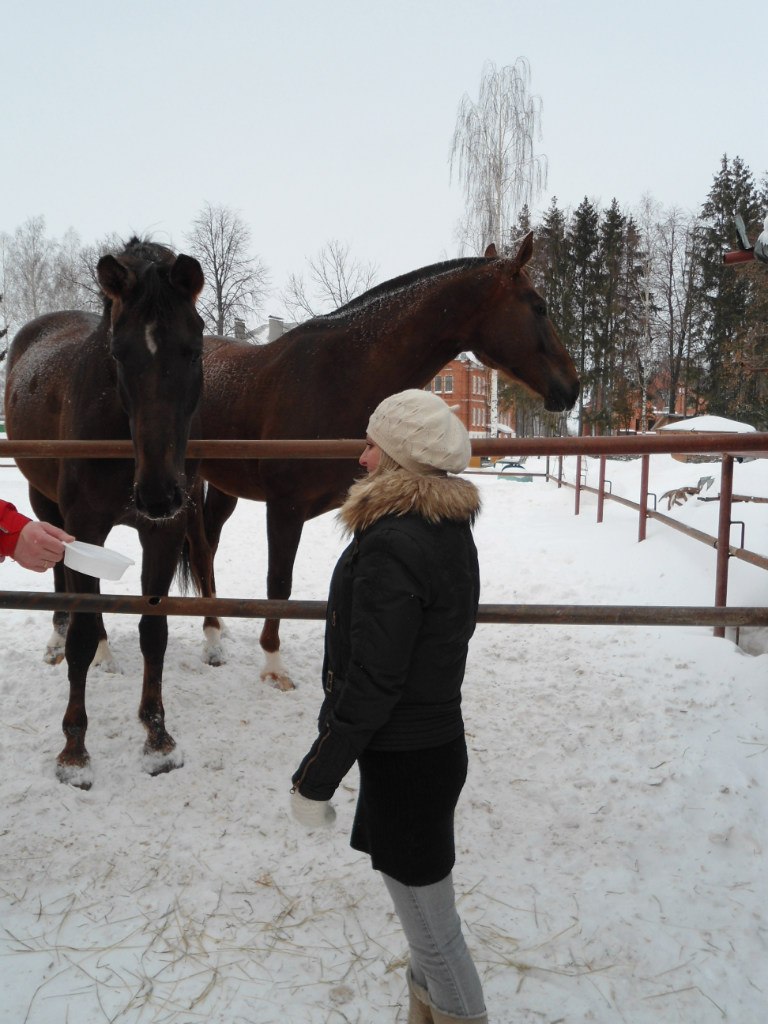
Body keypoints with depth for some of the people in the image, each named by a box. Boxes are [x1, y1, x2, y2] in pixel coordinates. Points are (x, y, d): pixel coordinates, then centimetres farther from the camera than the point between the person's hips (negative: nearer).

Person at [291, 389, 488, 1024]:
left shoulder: (391, 546, -24)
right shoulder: (451, 530, 5)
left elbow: (370, 684, -24)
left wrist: (315, 779, -14)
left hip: (403, 758, -9)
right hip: (439, 738, 9)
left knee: (432, 928, 8)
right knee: (428, 915, 24)